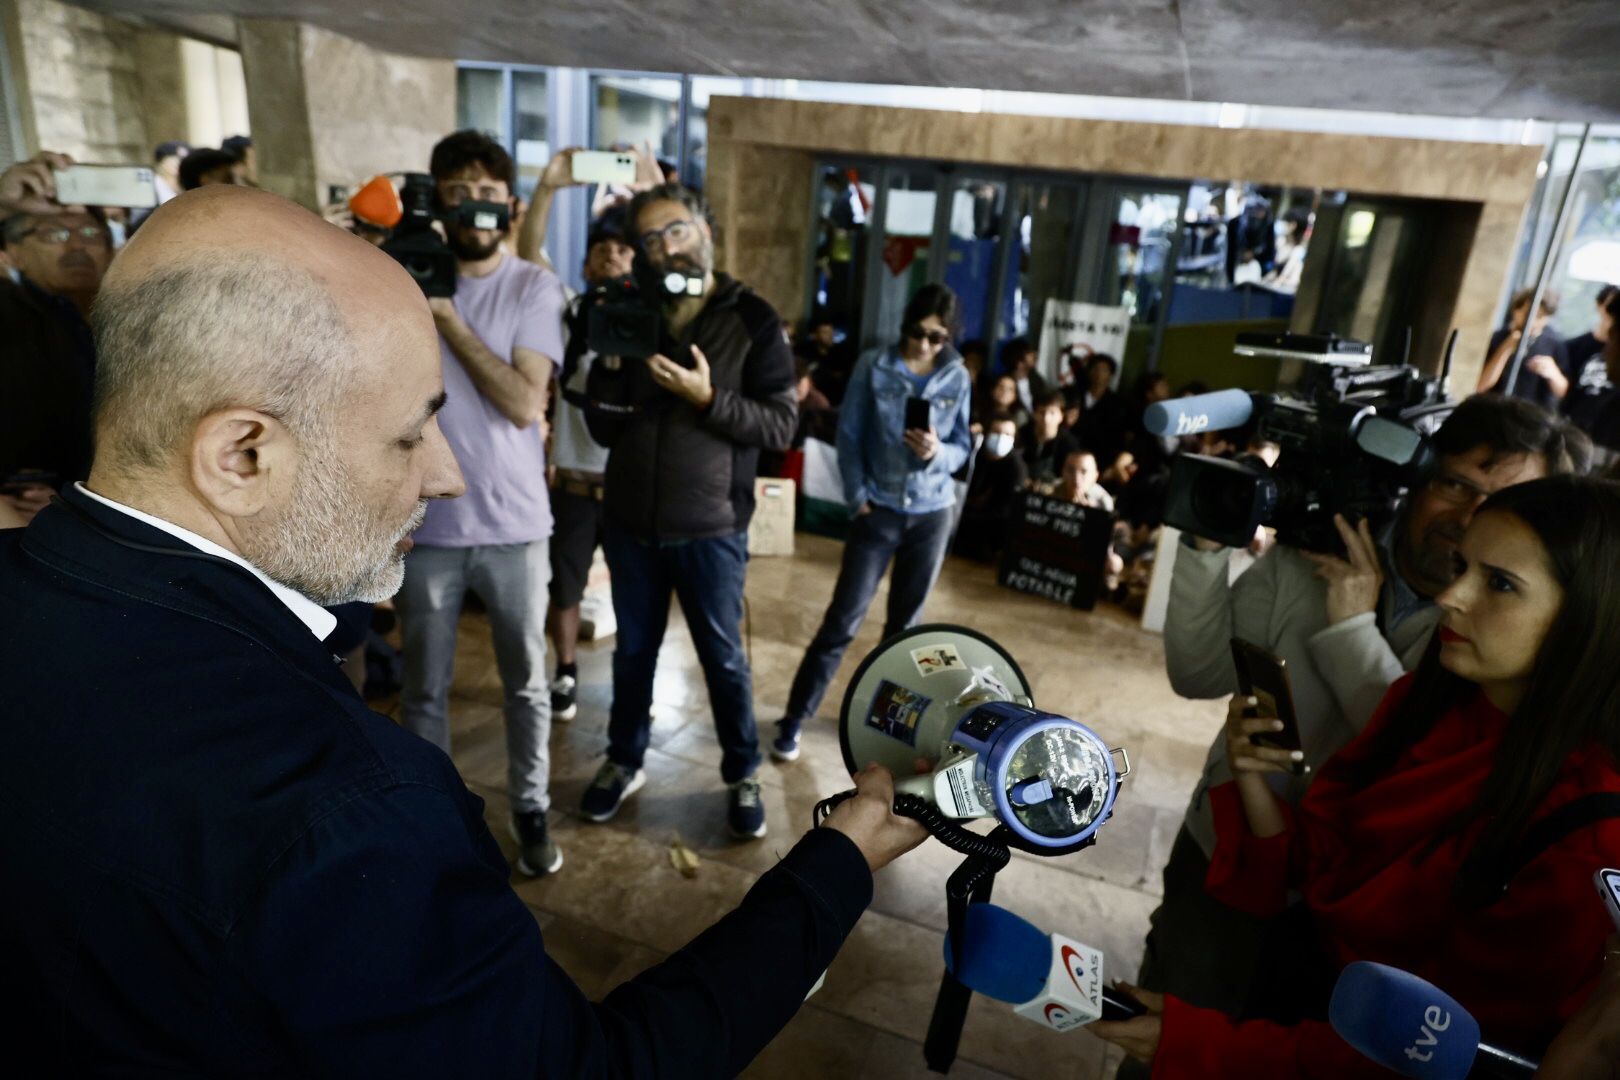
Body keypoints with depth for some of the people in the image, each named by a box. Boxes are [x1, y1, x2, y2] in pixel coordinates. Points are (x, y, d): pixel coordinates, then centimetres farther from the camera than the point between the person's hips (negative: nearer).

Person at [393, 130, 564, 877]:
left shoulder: (534, 287, -3)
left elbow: (525, 404, -16)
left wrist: (449, 319, -17)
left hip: (514, 524, -1)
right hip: (426, 524, 1)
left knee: (526, 685, 14)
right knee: (423, 691, 15)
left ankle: (531, 809, 33)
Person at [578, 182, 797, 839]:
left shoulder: (752, 319, -5)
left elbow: (782, 424, -11)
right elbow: (603, 429, 4)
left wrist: (709, 398, -23)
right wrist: (611, 371, -14)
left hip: (711, 526, -3)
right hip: (631, 521, 4)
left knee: (723, 659, 9)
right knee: (633, 651, 17)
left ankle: (742, 775, 28)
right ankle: (625, 761, 37)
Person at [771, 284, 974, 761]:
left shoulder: (957, 378, -1)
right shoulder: (874, 366, -6)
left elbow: (963, 448, 2)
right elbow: (849, 436, -4)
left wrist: (937, 453, -20)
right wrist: (857, 497, -9)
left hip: (932, 515, 2)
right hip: (878, 510, -2)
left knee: (904, 623, 12)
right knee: (843, 619, -2)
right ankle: (795, 718, 10)